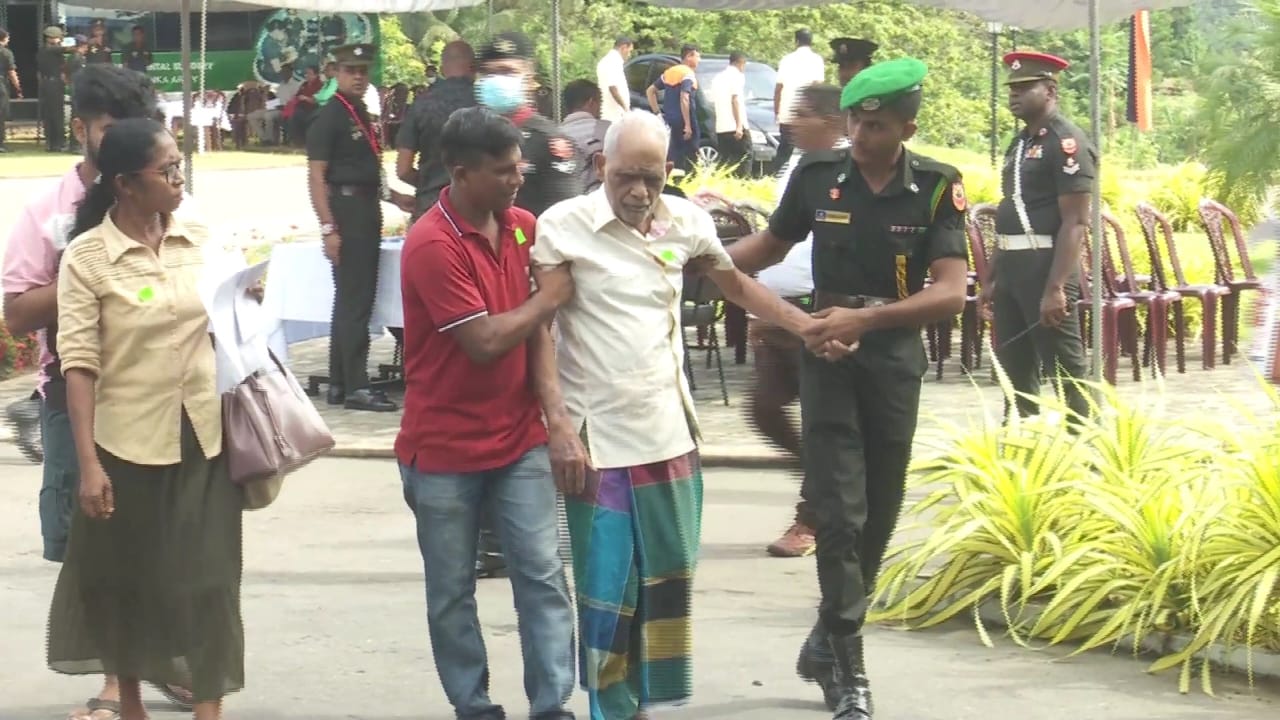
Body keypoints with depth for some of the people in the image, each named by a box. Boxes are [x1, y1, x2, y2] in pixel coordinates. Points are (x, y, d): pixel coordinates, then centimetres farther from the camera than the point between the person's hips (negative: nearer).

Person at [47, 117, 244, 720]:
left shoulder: (200, 239, 1)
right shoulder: (86, 258, -11)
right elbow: (79, 364, -13)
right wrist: (88, 463, -17)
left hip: (203, 434, 3)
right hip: (130, 441, -3)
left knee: (207, 578, 0)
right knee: (128, 577, 12)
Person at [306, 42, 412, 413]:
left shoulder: (361, 116, 15)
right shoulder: (329, 117, -11)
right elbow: (316, 177, -15)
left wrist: (392, 196, 17)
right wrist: (328, 228, -21)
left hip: (367, 214, 9)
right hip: (346, 213, -9)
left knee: (352, 300, 13)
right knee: (354, 302, -8)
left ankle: (340, 384, 20)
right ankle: (355, 388, -6)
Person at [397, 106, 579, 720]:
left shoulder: (521, 226, 3)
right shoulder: (431, 246, -18)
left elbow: (535, 329, 3)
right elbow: (486, 341, -20)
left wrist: (557, 420, -7)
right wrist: (555, 293, -10)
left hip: (519, 439, 5)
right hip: (445, 450, -5)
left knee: (543, 574, -1)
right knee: (452, 591, 8)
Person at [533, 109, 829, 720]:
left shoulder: (687, 222, 3)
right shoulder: (563, 225, -9)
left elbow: (737, 287, 19)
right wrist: (559, 425, -17)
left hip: (670, 433, 4)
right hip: (597, 437, -4)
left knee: (668, 580, 11)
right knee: (607, 587, -1)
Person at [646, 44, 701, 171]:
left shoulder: (669, 72, 14)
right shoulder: (688, 75, -11)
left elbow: (650, 91, 17)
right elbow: (684, 99, -23)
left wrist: (657, 113, 15)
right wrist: (688, 125, -23)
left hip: (669, 122, 8)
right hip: (682, 122, -8)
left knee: (672, 157, 11)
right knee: (690, 157, -3)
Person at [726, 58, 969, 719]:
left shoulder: (937, 189, -9)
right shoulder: (818, 176, -5)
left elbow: (951, 292, -17)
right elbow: (769, 246, 13)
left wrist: (865, 318, -27)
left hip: (896, 359, 1)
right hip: (828, 357, -1)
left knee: (880, 514, 11)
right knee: (840, 511, -9)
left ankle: (827, 642, 30)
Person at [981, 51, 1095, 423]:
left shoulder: (1067, 142, -11)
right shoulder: (1019, 144, 16)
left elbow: (1076, 222, -17)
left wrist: (1056, 288, -24)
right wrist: (993, 279, 20)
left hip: (1045, 267, -9)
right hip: (1011, 268, 9)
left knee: (1065, 371, -3)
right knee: (1014, 370, 13)